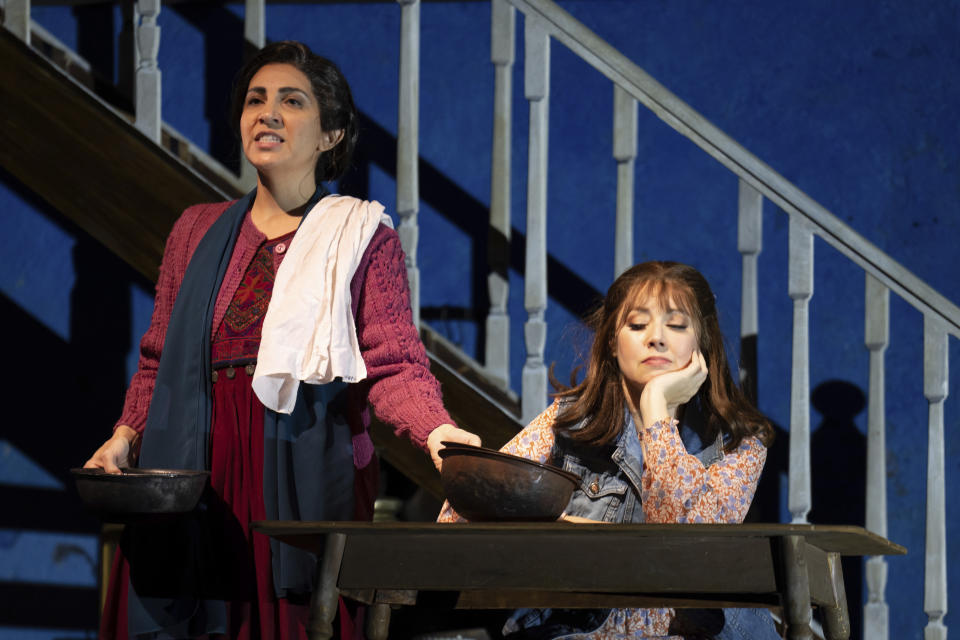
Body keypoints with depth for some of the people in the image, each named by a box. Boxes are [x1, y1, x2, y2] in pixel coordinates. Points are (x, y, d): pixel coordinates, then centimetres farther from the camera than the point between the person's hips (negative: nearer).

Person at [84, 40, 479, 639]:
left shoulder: (363, 236, 5)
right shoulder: (198, 230, 17)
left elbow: (394, 362, -6)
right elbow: (161, 361, 18)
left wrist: (435, 429, -25)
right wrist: (126, 435, 1)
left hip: (307, 485, -3)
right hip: (194, 483, 3)